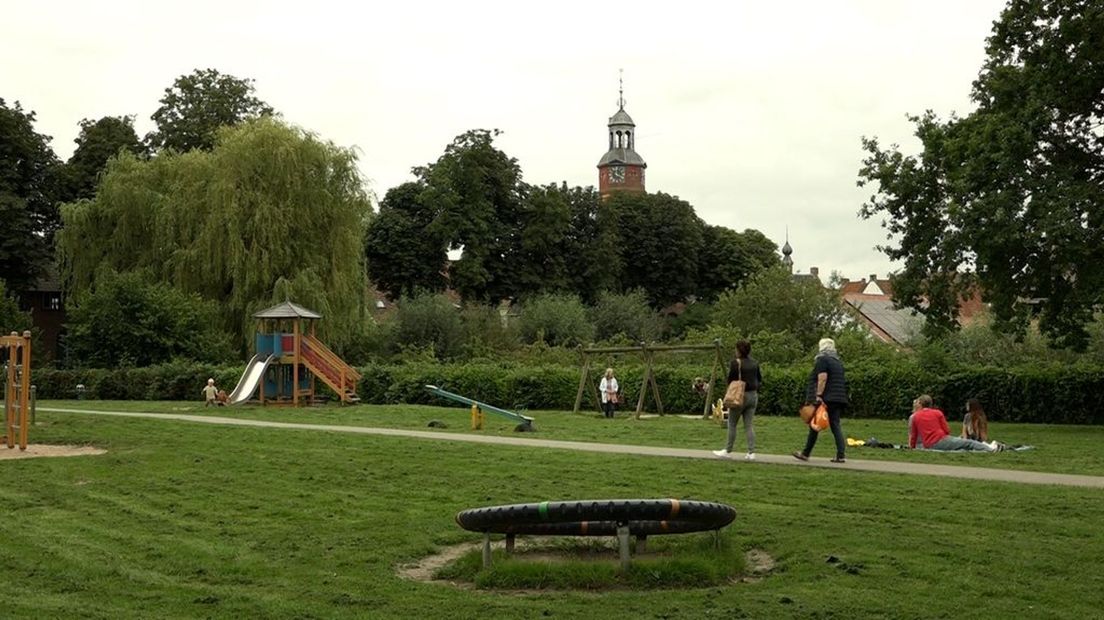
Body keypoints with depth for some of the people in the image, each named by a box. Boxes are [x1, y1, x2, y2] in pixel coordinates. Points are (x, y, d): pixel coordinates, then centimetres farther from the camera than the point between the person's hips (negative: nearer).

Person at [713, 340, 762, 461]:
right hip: (753, 395, 6)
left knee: (732, 424, 6)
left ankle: (728, 451, 12)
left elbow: (731, 381, -12)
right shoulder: (754, 363, 6)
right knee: (749, 425, 8)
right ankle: (751, 452, 3)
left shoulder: (735, 362, -13)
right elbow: (760, 380, 12)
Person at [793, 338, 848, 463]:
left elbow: (822, 379, -18)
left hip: (826, 399, -7)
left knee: (815, 426, 2)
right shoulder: (838, 361, 18)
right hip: (839, 399, 7)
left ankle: (805, 454, 10)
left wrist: (818, 395, -21)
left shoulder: (822, 360, -7)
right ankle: (840, 455, -6)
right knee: (835, 426, 4)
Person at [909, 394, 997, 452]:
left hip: (928, 446, 3)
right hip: (941, 440, -3)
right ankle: (990, 449, 9)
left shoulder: (915, 417, 12)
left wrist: (912, 447, 28)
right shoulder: (937, 413, 7)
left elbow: (913, 435, 14)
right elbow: (947, 430, 6)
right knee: (968, 443, 7)